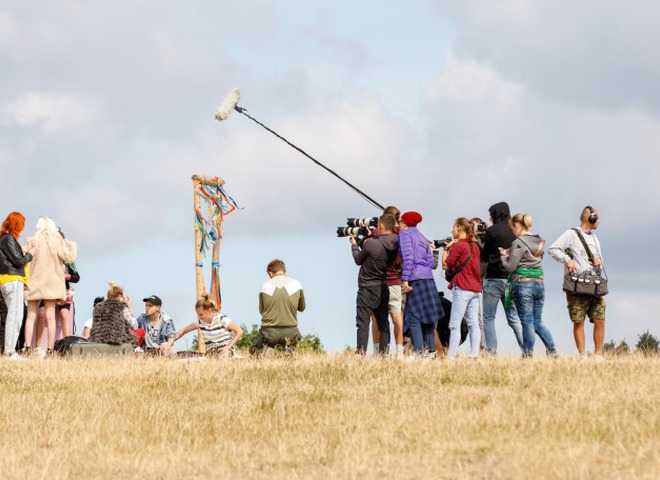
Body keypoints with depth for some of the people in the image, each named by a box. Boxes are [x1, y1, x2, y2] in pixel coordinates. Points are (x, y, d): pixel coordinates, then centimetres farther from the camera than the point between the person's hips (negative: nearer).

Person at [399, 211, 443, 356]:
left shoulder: (404, 234, 1)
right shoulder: (421, 237, 23)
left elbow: (408, 257, -12)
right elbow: (431, 262, 19)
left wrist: (405, 279, -16)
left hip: (416, 279, -8)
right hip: (428, 278, 8)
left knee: (414, 318, -10)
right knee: (427, 318, 10)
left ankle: (419, 351, -18)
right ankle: (431, 350, 10)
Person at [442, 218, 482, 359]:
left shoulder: (458, 246, -9)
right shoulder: (474, 246, 13)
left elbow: (445, 265, -6)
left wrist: (446, 249, 4)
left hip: (462, 288, -7)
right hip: (476, 288, 7)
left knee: (455, 325, -7)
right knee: (473, 323, 4)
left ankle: (451, 355, -11)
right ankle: (474, 354, 0)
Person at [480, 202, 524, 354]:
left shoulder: (491, 231, -6)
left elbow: (484, 257, 1)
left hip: (494, 278, -5)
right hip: (512, 278, 5)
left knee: (489, 317, 3)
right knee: (514, 318, 7)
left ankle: (491, 352, -6)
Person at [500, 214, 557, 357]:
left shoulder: (518, 243, -11)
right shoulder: (539, 241, 11)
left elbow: (510, 267, -12)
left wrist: (504, 255, 7)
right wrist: (511, 254, 14)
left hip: (523, 283, -7)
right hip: (539, 283, 7)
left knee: (527, 322, -2)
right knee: (537, 322, 12)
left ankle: (528, 354, 1)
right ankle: (552, 350, 0)